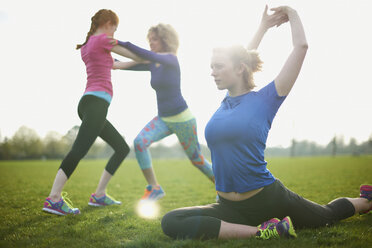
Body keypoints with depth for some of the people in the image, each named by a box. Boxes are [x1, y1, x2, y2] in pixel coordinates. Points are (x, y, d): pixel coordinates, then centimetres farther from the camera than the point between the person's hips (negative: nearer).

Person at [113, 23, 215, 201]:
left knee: (196, 159, 7)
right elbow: (129, 65, 7)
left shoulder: (171, 59, -14)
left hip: (182, 118, -6)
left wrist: (121, 43, -36)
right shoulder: (153, 65, 7)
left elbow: (150, 56, -33)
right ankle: (154, 188, -8)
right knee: (139, 142, -19)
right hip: (163, 119, 6)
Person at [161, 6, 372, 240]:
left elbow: (301, 46, -5)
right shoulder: (226, 102, 6)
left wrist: (292, 14, 10)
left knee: (327, 216, 23)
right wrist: (264, 26, 33)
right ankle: (260, 232, -19)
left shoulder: (264, 99, -8)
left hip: (268, 199, -4)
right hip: (229, 207, 4)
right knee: (171, 222, -22)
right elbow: (242, 57, 23)